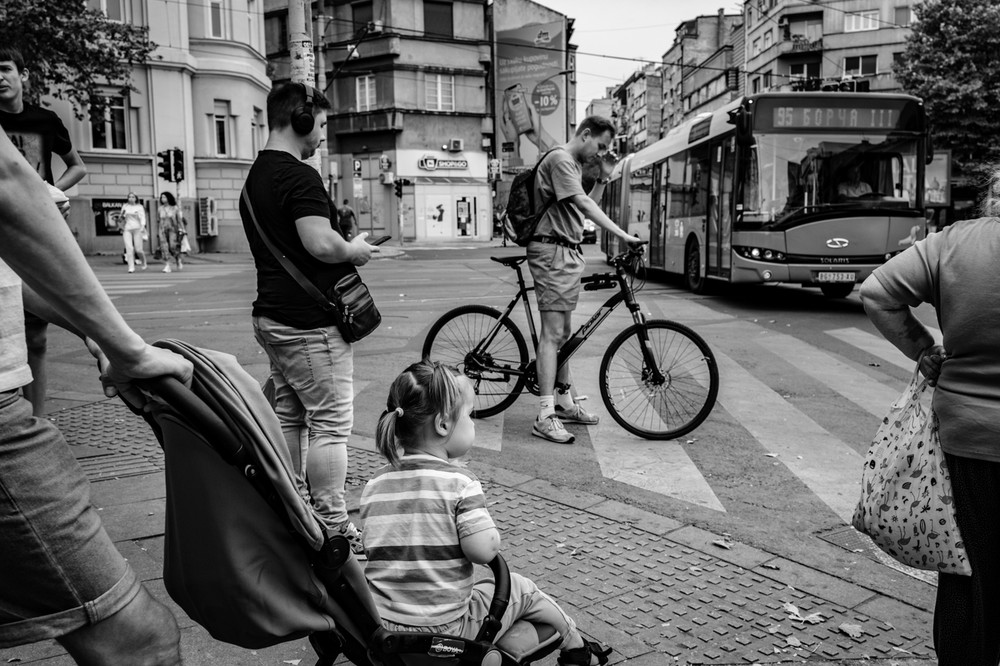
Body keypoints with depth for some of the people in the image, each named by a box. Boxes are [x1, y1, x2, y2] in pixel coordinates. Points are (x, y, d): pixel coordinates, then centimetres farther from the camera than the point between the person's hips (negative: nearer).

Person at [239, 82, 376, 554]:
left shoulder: (256, 176, 16)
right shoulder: (298, 176, -16)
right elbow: (322, 244, -28)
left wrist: (345, 245, 17)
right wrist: (356, 250, -9)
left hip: (271, 315, 10)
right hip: (310, 321, -10)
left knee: (287, 417, 16)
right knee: (330, 423, -4)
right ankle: (333, 528, 1)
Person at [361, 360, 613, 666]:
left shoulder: (374, 484, 0)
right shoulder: (459, 482, -17)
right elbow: (484, 551, -23)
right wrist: (492, 533, -3)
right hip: (445, 631, -5)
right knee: (520, 589, 18)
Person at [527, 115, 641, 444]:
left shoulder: (575, 164, 20)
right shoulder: (560, 159, -11)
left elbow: (588, 207, 19)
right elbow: (585, 204, -21)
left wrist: (604, 178, 9)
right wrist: (622, 235, -26)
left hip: (569, 253, 10)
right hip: (552, 250, -10)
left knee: (564, 332, 16)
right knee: (552, 332, -13)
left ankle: (565, 403, 26)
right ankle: (545, 417, -12)